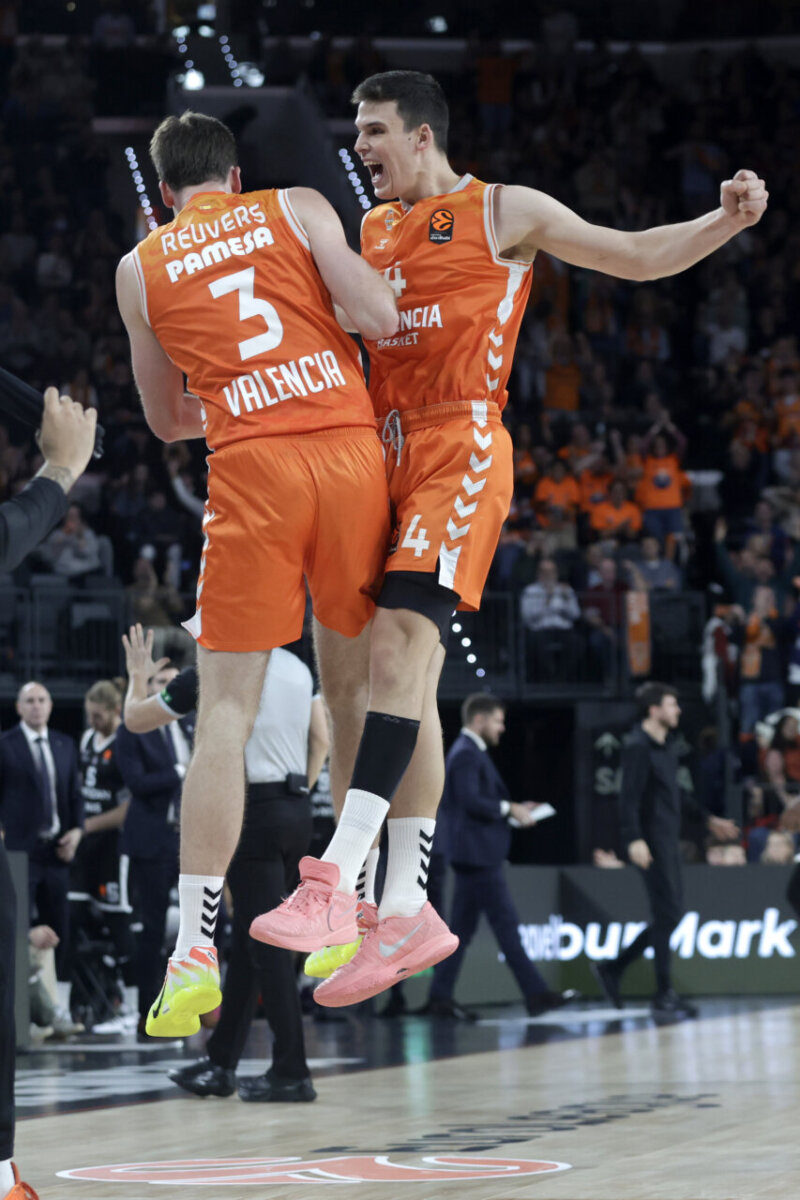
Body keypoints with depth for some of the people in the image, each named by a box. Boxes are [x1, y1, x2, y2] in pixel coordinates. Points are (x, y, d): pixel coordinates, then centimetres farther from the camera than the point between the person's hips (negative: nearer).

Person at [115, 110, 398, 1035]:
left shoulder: (139, 269, 16)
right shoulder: (299, 209, 12)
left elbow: (166, 421, 25)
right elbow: (385, 322, 0)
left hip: (251, 469, -1)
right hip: (350, 447, 1)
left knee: (226, 713, 0)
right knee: (354, 689, 15)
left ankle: (194, 950, -9)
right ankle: (349, 918, 21)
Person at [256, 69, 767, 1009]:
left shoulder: (502, 212, 4)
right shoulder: (369, 230, 21)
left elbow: (637, 256, 6)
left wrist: (726, 222, -9)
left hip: (463, 452, -7)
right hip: (386, 457, 7)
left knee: (397, 646, -22)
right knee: (401, 679, 3)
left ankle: (335, 878, -30)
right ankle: (407, 914, 4)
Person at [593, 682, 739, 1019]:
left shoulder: (665, 746, 16)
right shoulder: (638, 747, -13)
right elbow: (629, 798, -21)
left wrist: (708, 820, 29)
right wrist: (634, 840, -31)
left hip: (669, 842, 9)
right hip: (653, 845, -9)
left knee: (668, 916, 11)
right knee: (667, 915, -8)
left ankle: (613, 969, 19)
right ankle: (664, 996, -3)